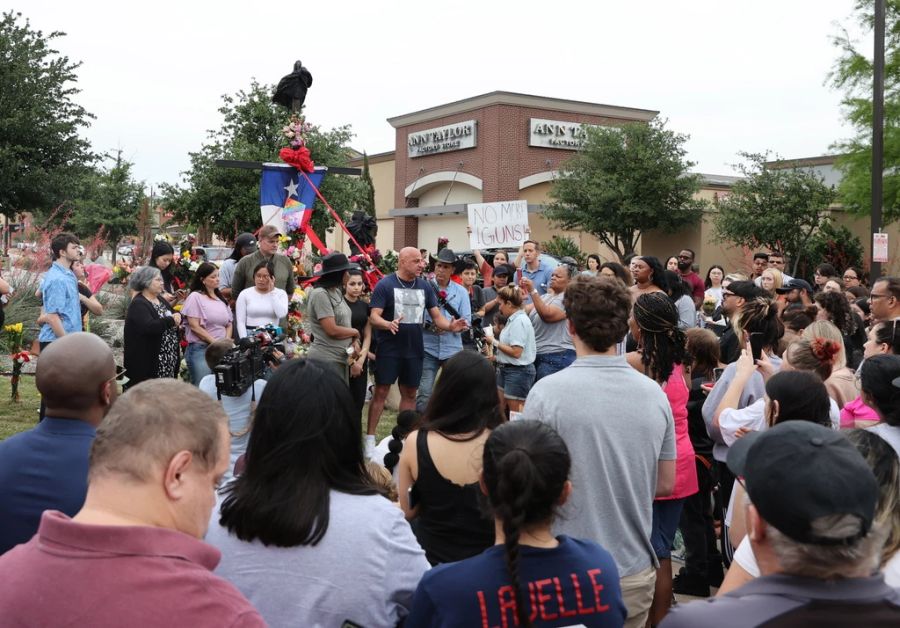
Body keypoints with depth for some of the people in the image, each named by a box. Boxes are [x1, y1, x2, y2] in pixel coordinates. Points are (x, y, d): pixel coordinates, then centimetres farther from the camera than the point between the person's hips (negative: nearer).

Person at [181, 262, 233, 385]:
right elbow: (194, 326, -9)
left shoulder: (221, 298, 17)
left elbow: (229, 324, 19)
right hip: (200, 348, -6)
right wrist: (215, 342, -11)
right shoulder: (195, 297, -3)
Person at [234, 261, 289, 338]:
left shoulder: (280, 293, 8)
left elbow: (281, 314, -9)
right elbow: (240, 322, 4)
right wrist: (244, 340, -10)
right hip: (250, 335, 0)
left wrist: (272, 292, -3)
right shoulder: (244, 294, 7)